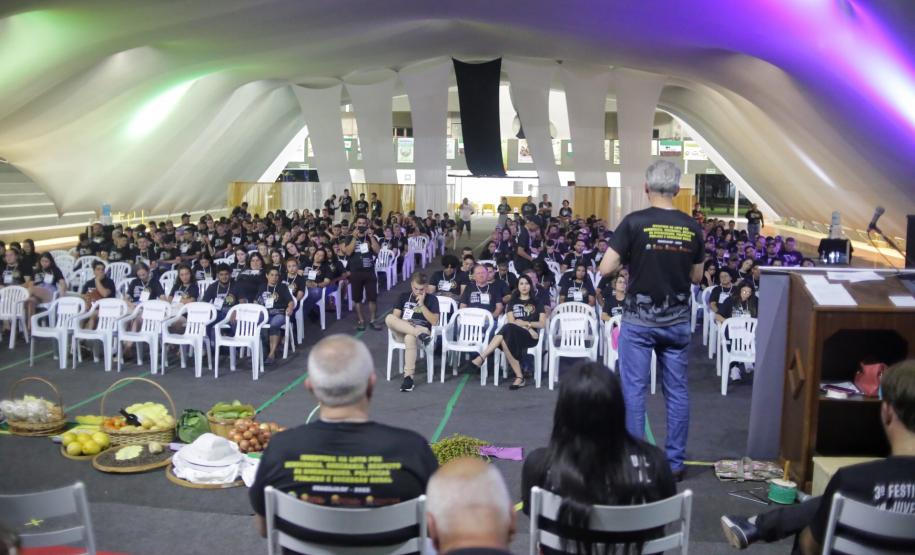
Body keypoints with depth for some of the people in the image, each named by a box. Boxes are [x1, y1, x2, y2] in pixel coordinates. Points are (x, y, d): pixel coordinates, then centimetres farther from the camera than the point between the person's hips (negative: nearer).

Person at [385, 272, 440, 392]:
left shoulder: (432, 299, 7)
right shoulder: (404, 296, 15)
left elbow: (434, 321, -3)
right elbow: (395, 316, 8)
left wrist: (422, 305, -9)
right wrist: (403, 324, -13)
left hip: (422, 330, -3)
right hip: (401, 332, 3)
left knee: (410, 338, -41)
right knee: (389, 318, -30)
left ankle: (408, 377, -38)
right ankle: (419, 333, -37)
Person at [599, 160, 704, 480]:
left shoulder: (635, 223, -11)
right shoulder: (691, 227, 1)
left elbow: (605, 269, -13)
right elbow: (697, 276, 10)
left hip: (639, 319, -3)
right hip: (677, 319, 4)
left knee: (634, 389, 4)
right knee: (677, 390, 11)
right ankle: (675, 462, 18)